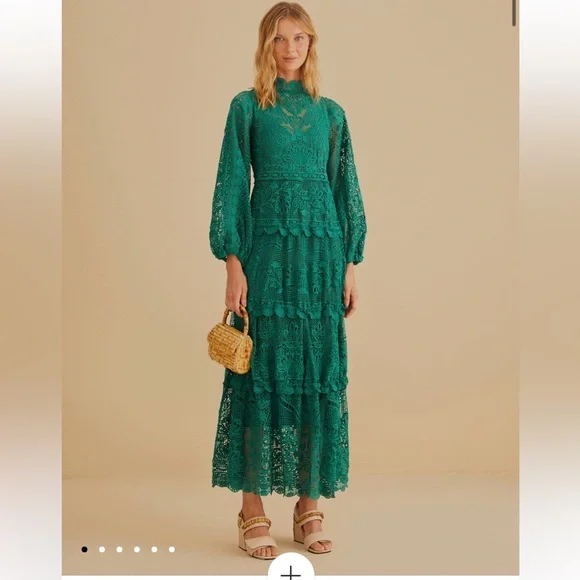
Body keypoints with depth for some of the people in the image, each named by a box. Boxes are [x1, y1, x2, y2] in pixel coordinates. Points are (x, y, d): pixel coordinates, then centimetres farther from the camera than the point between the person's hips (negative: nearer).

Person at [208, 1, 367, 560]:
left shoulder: (331, 112, 13)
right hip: (267, 247, -3)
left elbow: (346, 190, 12)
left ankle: (310, 504, 14)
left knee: (320, 374, 3)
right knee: (262, 372, -2)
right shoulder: (247, 107, 5)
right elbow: (231, 185, 0)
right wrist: (233, 264, -9)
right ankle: (253, 510, 6)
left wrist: (350, 264, 5)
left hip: (322, 249, 3)